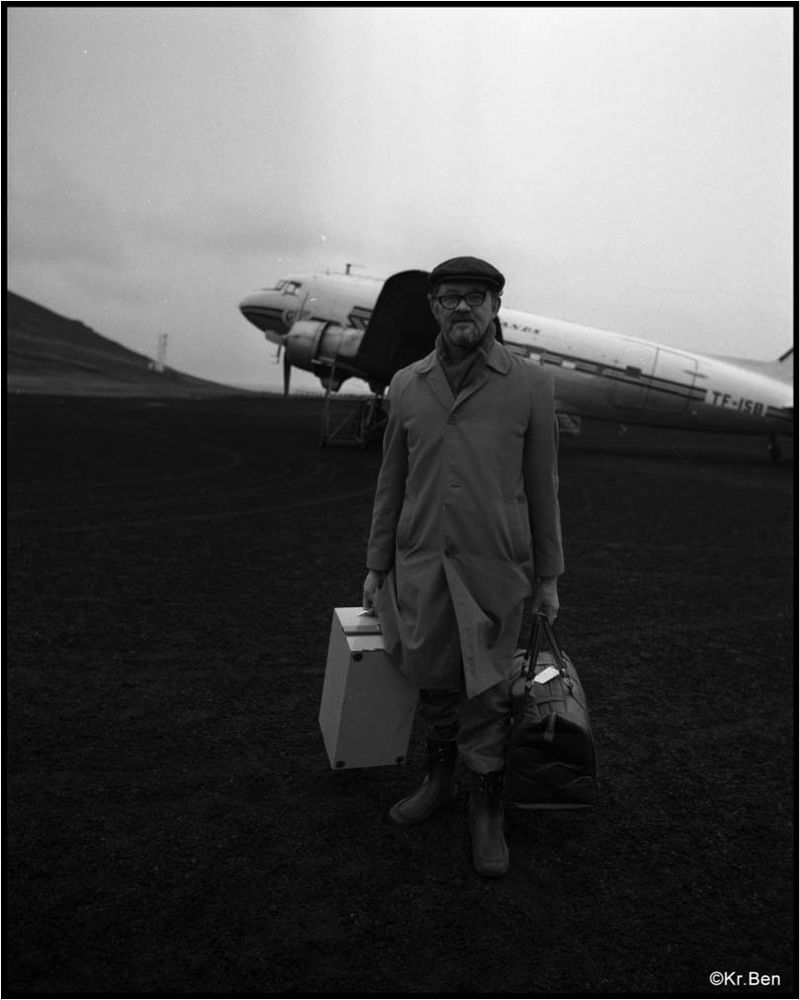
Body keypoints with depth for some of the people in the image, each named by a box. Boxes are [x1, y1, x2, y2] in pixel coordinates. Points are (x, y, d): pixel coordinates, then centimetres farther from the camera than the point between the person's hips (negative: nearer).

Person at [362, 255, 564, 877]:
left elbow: (542, 485, 1)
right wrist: (376, 565, 11)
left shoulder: (531, 384, -3)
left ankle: (487, 812, 26)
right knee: (434, 681, 15)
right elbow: (392, 482, 10)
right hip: (419, 564, 3)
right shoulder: (407, 385, 4)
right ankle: (439, 781, 40)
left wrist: (549, 576, 3)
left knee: (487, 695, 4)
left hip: (494, 568, -2)